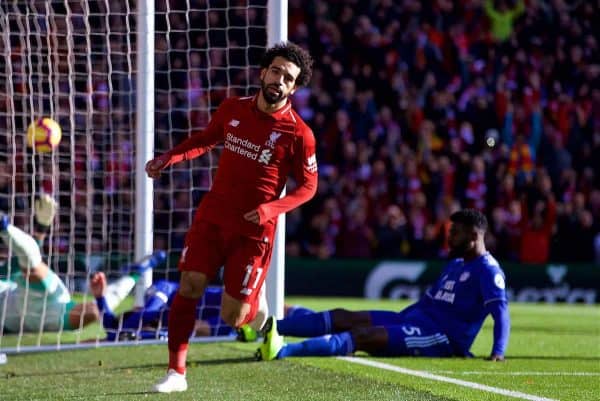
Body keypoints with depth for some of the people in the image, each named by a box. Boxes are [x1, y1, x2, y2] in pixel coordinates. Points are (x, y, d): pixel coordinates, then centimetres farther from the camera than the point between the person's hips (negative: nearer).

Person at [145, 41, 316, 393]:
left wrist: (272, 208, -19)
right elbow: (205, 140, 19)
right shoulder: (232, 109, 0)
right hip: (213, 215, 3)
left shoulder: (299, 134, -12)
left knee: (231, 318, -3)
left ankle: (256, 309, 35)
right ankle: (177, 372, -3)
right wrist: (169, 158, 2)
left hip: (254, 229, -3)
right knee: (189, 286, -12)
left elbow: (308, 185, -3)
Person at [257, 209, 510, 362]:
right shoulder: (455, 265, 22)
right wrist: (396, 321, 31)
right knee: (344, 317, -2)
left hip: (442, 337, -9)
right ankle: (268, 328, -10)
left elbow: (500, 312, -20)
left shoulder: (488, 270, -8)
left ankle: (284, 351, -42)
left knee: (364, 334, -27)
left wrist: (498, 352, -33)